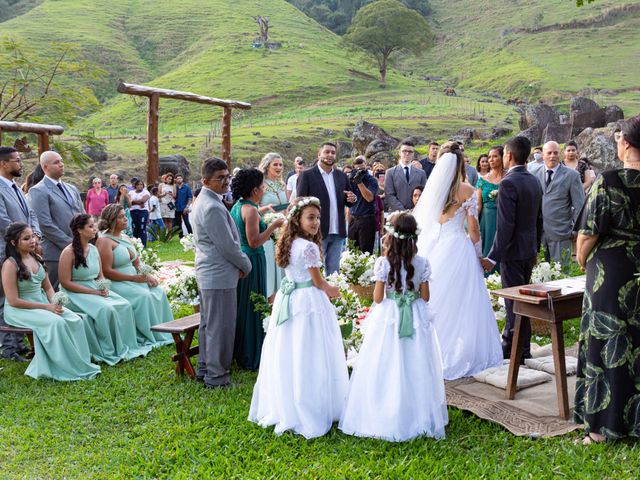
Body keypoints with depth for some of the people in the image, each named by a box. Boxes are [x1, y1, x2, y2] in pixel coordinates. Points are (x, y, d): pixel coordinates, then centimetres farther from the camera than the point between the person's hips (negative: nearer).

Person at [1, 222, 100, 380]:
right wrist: (46, 307, -18)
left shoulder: (36, 259, 8)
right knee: (57, 323, -31)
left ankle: (80, 363, -13)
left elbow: (48, 287, 14)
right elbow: (13, 301, -17)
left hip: (43, 303, 7)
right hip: (19, 310, -7)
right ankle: (69, 368, -20)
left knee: (76, 320, -17)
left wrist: (54, 302, -8)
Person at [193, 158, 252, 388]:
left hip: (207, 272, 11)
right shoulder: (213, 207, -21)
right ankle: (216, 376, 5)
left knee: (208, 323, 18)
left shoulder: (203, 201, 13)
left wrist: (240, 262, 11)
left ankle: (204, 368, 29)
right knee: (221, 326, -3)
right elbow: (227, 245, -20)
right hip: (220, 275, -11)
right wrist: (246, 265, -4)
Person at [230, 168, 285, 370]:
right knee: (251, 308, 0)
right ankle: (250, 357, 10)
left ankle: (238, 352, 29)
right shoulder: (251, 210, -18)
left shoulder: (237, 206, 10)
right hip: (251, 261, -9)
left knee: (240, 305, 17)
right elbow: (254, 242, -22)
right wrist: (273, 225, -15)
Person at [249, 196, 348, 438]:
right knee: (307, 358, -1)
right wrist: (332, 290, 9)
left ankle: (281, 407, 24)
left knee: (287, 356, 14)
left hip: (288, 300, 8)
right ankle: (309, 411, 7)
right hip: (308, 302, -8)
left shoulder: (289, 243, 8)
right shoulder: (309, 247, -17)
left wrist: (325, 289, 20)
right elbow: (318, 282, -11)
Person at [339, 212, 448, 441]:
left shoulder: (384, 263, -13)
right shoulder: (422, 263, -7)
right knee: (415, 369, 12)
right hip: (416, 319, 2)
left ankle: (386, 418, 16)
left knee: (387, 369, 9)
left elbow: (378, 298, -8)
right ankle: (418, 416, 21)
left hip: (388, 319, -2)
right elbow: (425, 297, -2)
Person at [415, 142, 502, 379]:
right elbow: (473, 228, -4)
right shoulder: (467, 191, -6)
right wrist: (478, 254, 9)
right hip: (456, 248, -4)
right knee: (458, 303, 4)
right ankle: (454, 356, 9)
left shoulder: (432, 187, 3)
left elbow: (420, 220, 8)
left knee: (431, 301, 11)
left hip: (429, 247, 4)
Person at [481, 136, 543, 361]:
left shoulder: (508, 183, -19)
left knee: (513, 300, 1)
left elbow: (505, 225, -23)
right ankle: (521, 345, 27)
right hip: (529, 249, 9)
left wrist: (493, 257, -19)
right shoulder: (534, 181, 8)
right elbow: (539, 219, 15)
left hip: (513, 251, -9)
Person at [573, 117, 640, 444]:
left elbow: (588, 233, -14)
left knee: (608, 343, 5)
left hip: (611, 270, -4)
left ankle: (604, 424, 14)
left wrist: (582, 259, 5)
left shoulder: (607, 182, -16)